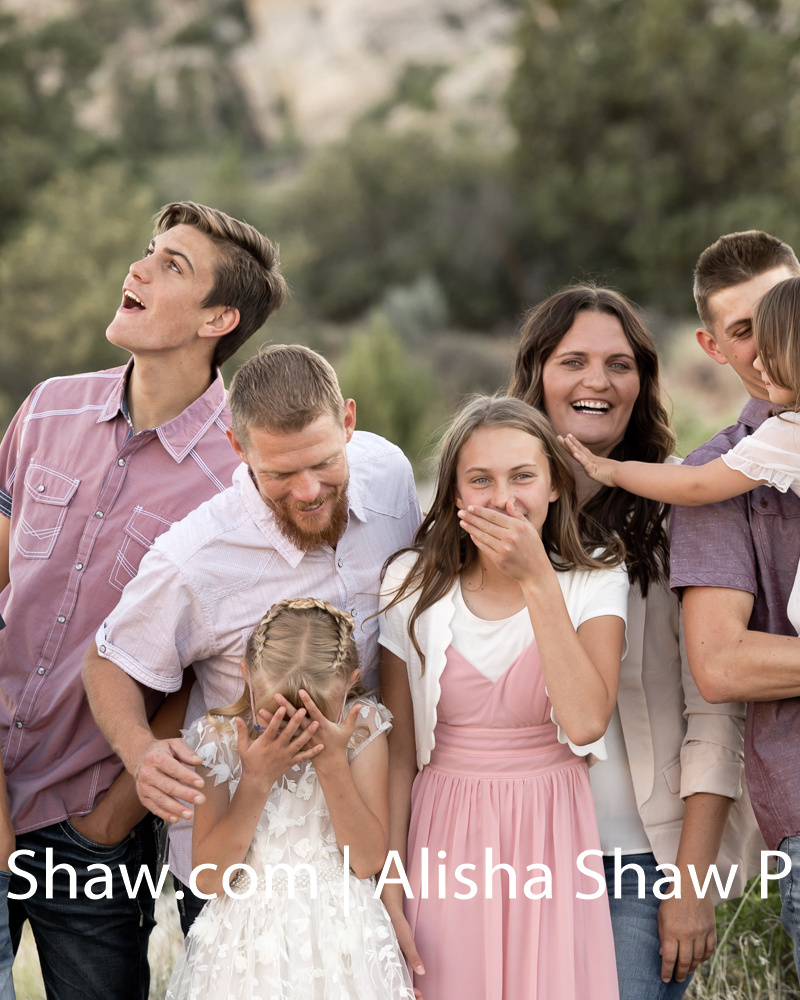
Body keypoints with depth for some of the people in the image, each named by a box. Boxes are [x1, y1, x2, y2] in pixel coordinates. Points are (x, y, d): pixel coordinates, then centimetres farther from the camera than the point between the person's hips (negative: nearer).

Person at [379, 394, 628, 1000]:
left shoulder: (594, 585, -4)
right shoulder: (415, 585, -2)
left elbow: (585, 723, -20)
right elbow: (398, 751, 0)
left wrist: (536, 580, -20)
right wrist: (389, 892, -3)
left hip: (551, 838, 0)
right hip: (445, 842, 1)